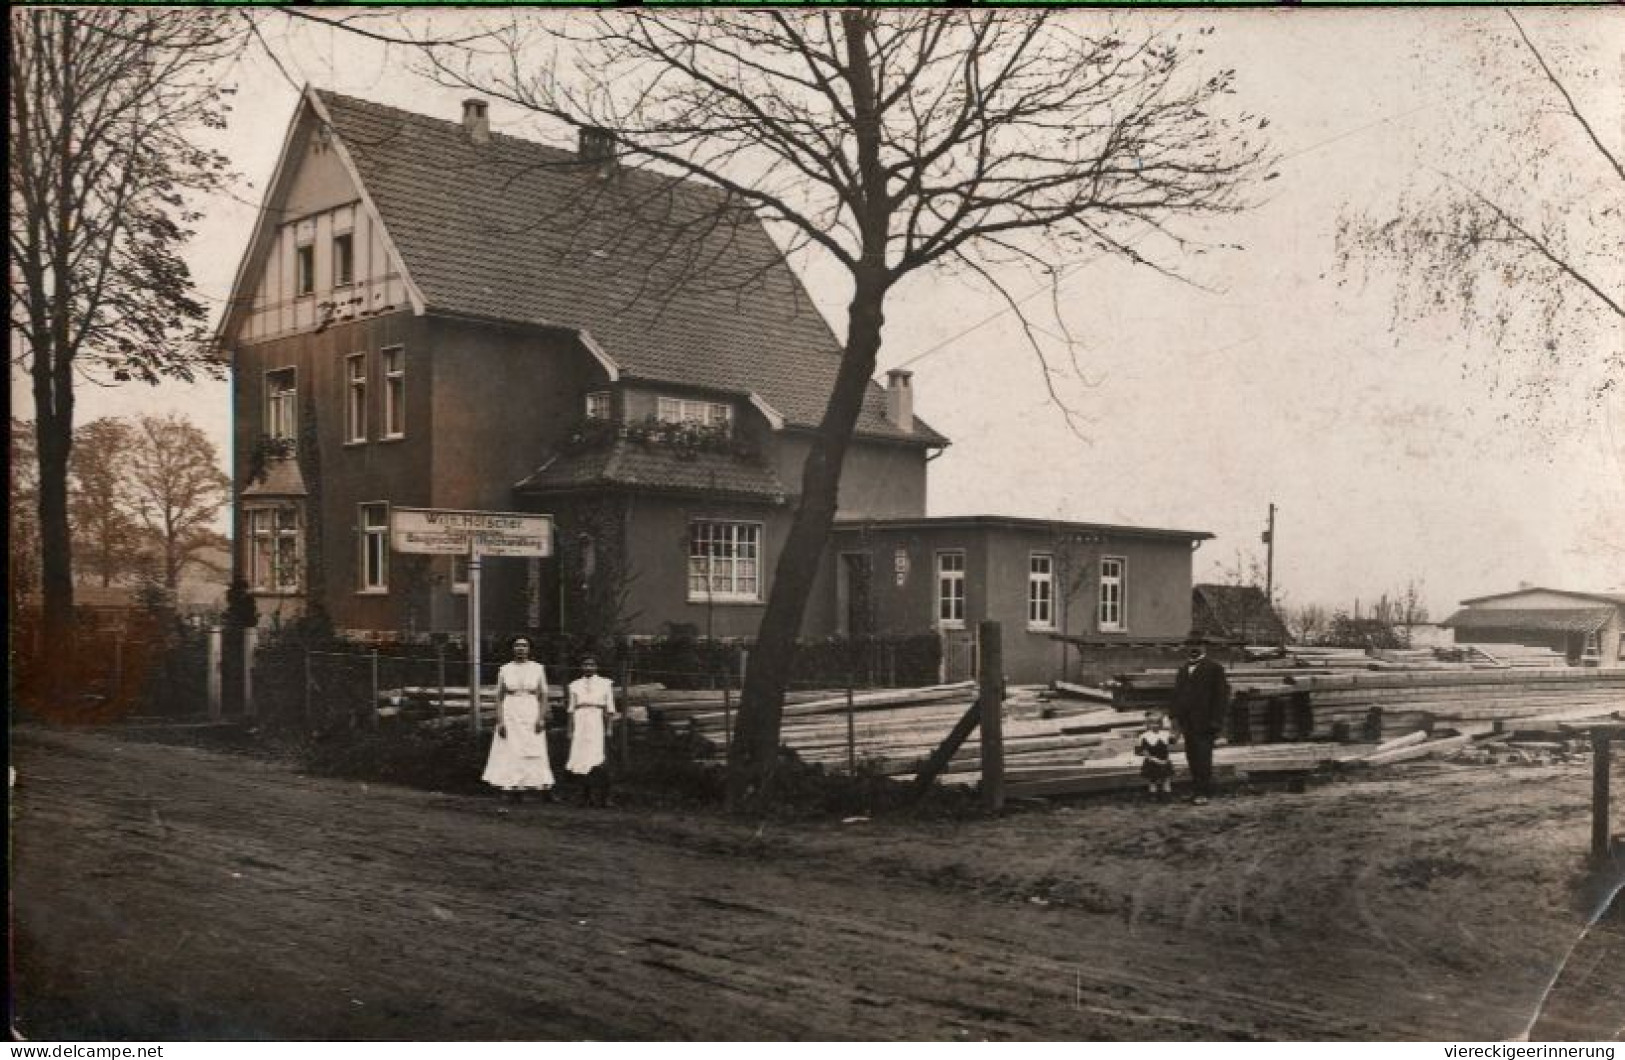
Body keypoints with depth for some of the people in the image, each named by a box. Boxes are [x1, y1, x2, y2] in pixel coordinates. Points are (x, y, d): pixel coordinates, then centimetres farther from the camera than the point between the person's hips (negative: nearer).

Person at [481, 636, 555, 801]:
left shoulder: (537, 668, 6)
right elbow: (499, 697, 6)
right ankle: (515, 793, 0)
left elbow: (543, 695, 5)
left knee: (534, 755, -5)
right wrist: (500, 721, -3)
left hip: (531, 714, -1)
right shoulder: (504, 669, 6)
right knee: (511, 755, -3)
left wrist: (541, 718, -6)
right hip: (510, 715, 1)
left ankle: (545, 788, -3)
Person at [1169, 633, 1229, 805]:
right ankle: (1196, 790, 14)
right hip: (1187, 723, 6)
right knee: (1192, 758, 7)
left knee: (1203, 757, -8)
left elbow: (1221, 695, -5)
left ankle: (1203, 792, -5)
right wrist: (1177, 717, 12)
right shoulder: (1182, 671, 20)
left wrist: (1215, 721, -12)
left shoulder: (1214, 668, 0)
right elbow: (1177, 694, 22)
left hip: (1204, 722, -6)